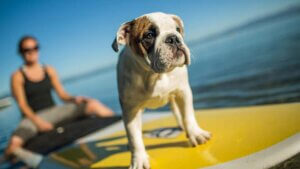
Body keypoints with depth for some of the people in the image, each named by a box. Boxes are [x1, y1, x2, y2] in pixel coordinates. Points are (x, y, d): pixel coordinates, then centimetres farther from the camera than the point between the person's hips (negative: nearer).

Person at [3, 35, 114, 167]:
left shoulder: (49, 71, 14)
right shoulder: (17, 77, 2)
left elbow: (62, 94, 11)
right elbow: (22, 104, -7)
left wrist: (74, 99, -11)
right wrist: (37, 121, -22)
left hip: (54, 111, 4)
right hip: (34, 117, -3)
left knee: (93, 105, -15)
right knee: (14, 143, -37)